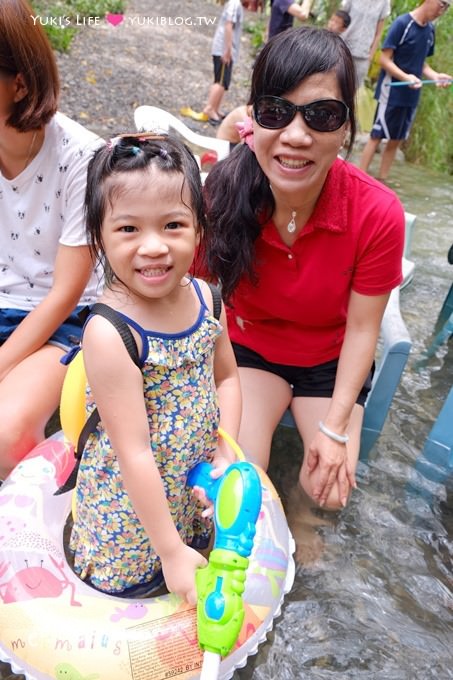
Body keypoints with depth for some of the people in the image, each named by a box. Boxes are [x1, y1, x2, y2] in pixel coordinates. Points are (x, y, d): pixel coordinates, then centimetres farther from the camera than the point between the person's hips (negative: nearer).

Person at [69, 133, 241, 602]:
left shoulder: (204, 298, -11)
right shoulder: (109, 334, -31)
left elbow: (226, 377, 3)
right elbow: (134, 453, -27)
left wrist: (226, 457, -7)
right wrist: (171, 551, -20)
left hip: (197, 482, 6)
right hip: (130, 502, -5)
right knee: (125, 580, 16)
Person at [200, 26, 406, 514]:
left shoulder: (378, 214, -26)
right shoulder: (220, 195, -25)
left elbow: (362, 329, -16)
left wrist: (335, 427, -17)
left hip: (333, 358, 1)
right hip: (247, 348, 0)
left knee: (329, 492, -6)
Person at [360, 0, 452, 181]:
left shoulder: (430, 30, 9)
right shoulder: (402, 23, -12)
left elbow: (420, 62, 17)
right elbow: (384, 59, -14)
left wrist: (435, 76, -2)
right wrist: (405, 77, -28)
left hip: (412, 96, 7)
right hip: (392, 92, -7)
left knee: (396, 140, 10)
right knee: (377, 136, -3)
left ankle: (381, 181, 19)